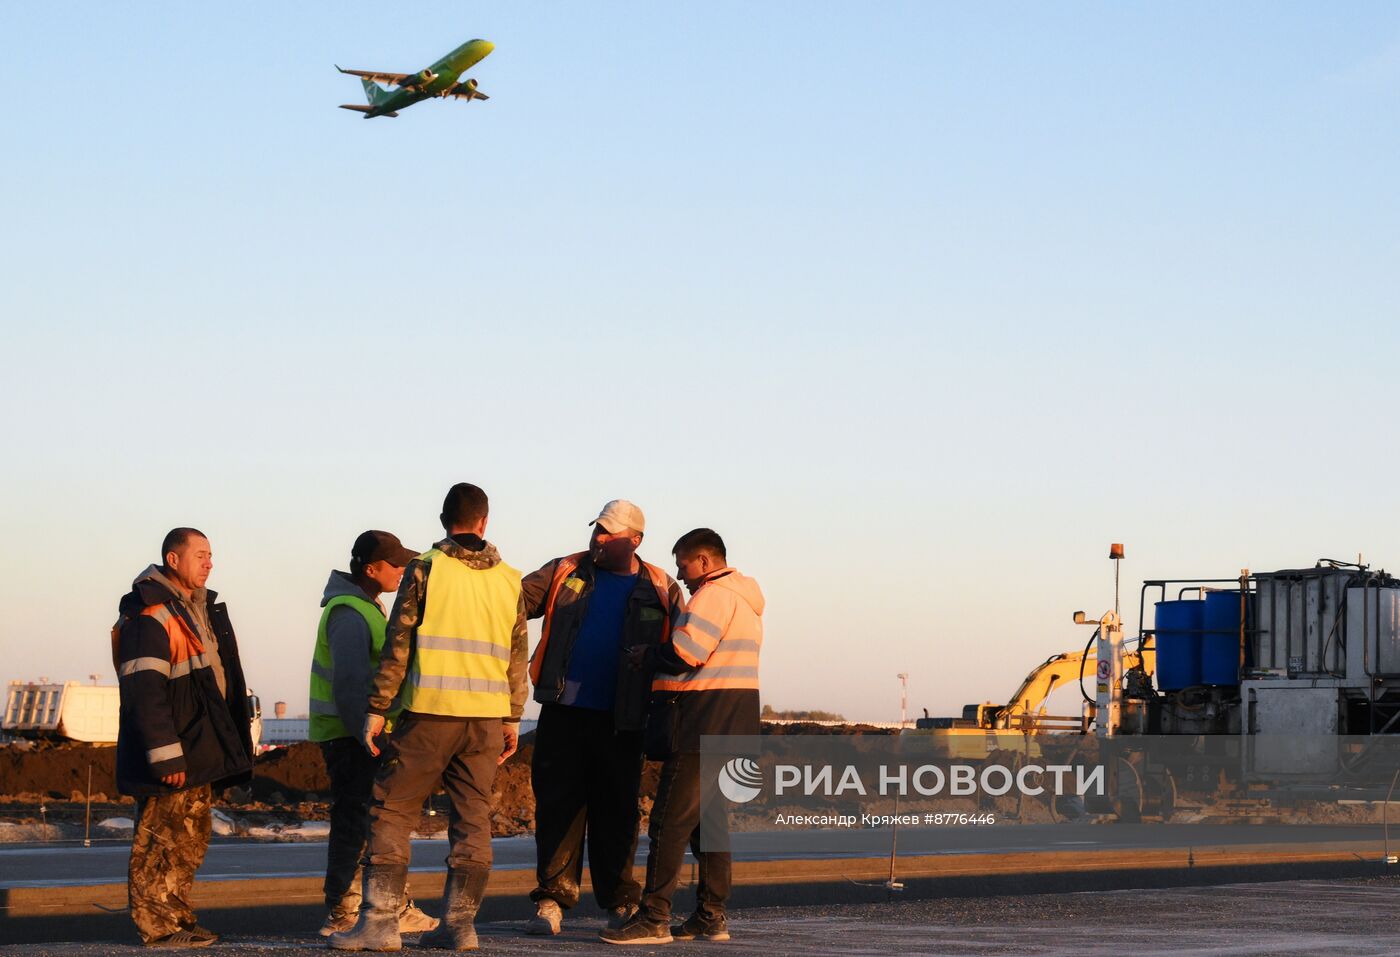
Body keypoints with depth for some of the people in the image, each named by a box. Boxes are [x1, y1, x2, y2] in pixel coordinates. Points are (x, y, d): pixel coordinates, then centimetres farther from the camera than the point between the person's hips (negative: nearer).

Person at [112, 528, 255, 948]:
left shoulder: (201, 607, 16)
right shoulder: (149, 615, -15)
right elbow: (144, 691, -21)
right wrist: (166, 755, -24)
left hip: (199, 747, 10)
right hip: (170, 749, -10)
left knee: (191, 836, 14)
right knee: (165, 837, -6)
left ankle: (178, 918, 21)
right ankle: (157, 926, -1)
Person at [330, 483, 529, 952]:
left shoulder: (425, 568, -2)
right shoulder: (509, 580, 11)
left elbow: (397, 645, -5)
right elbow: (518, 656, 13)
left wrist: (376, 709, -2)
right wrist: (513, 718, 20)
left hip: (431, 711, -4)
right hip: (488, 718, 4)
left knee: (391, 810, 1)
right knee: (472, 818, 8)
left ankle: (380, 922, -4)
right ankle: (459, 924, 7)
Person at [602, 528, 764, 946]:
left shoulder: (714, 594, -12)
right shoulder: (745, 601, 22)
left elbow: (684, 653, -20)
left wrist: (647, 657, -2)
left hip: (704, 723, -10)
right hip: (731, 728, 10)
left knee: (671, 820, -10)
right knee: (709, 818, 13)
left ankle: (654, 918, -12)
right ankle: (711, 918, 14)